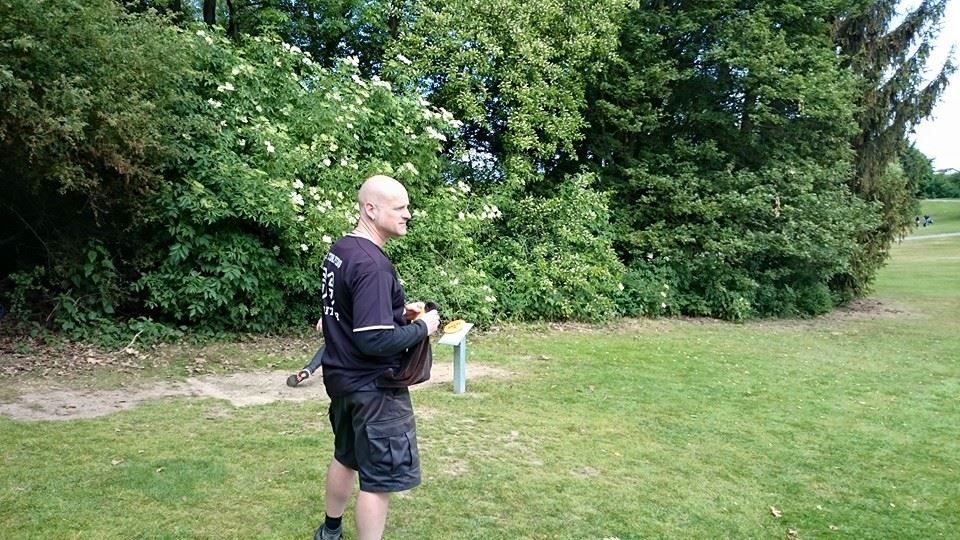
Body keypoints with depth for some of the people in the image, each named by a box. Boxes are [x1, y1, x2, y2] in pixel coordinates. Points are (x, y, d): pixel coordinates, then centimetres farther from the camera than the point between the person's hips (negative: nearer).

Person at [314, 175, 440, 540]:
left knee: (346, 456, 26)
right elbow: (374, 340, -29)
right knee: (381, 478, 2)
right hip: (373, 387, -10)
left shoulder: (339, 250, 4)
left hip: (341, 376, 10)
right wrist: (422, 327, -15)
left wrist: (399, 312, 8)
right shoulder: (373, 265, -25)